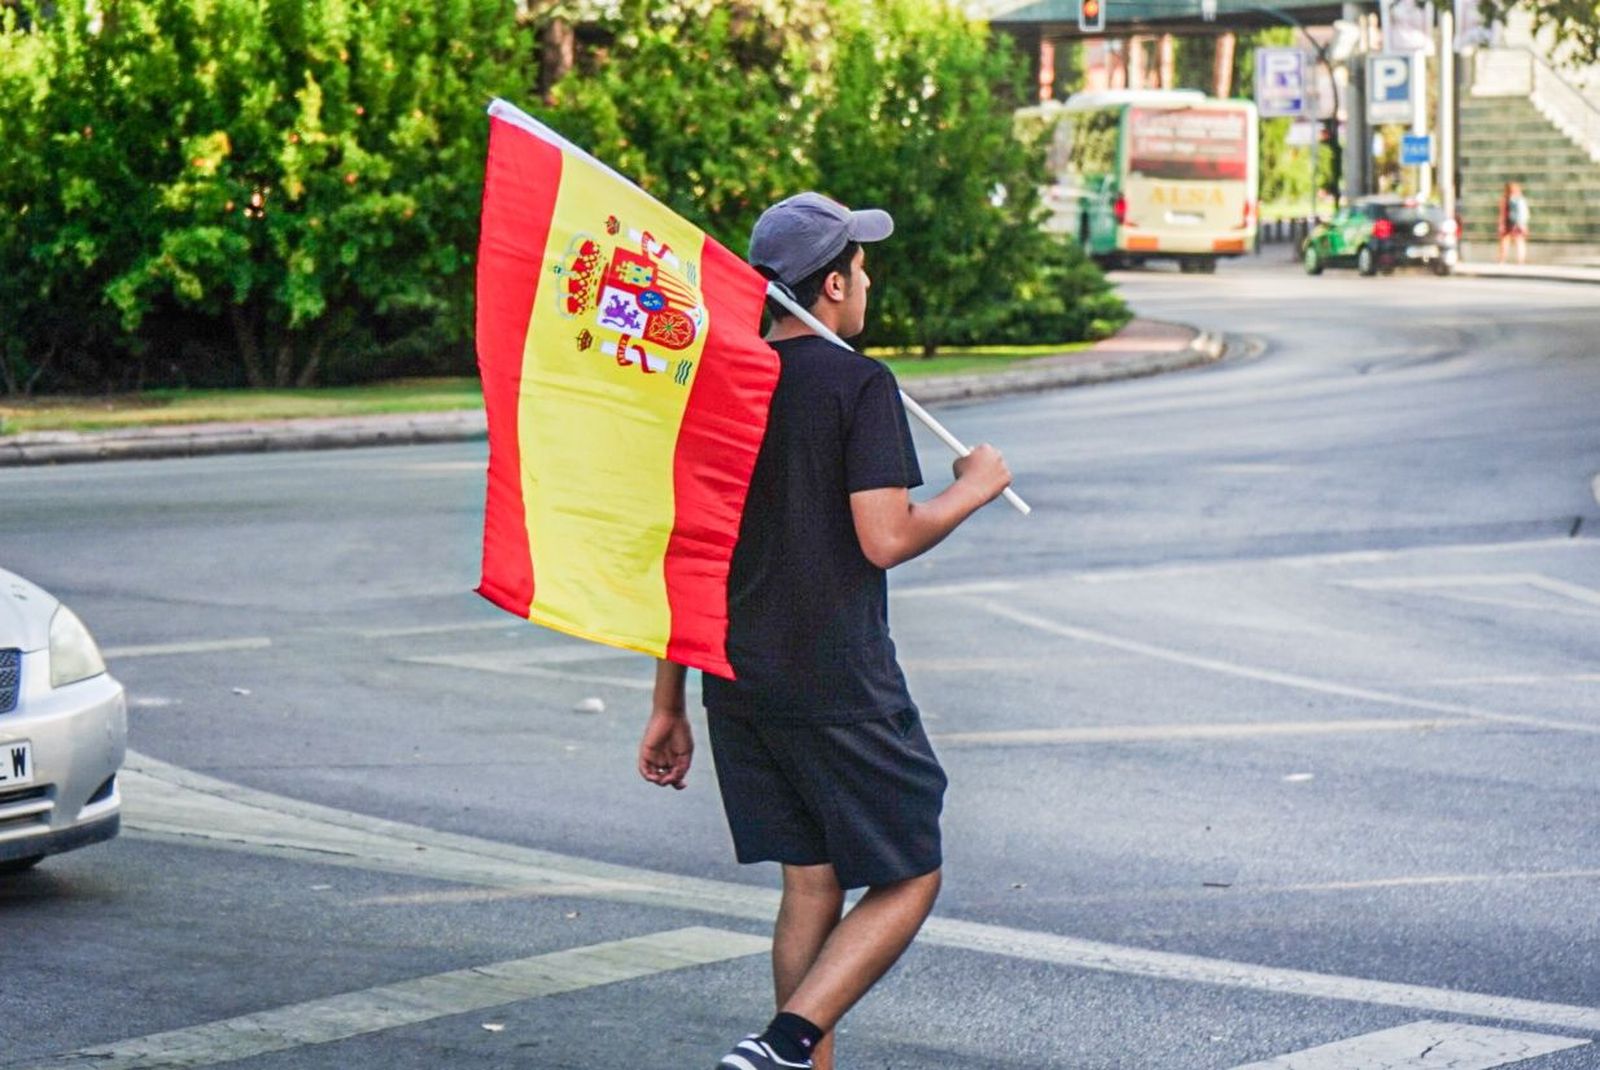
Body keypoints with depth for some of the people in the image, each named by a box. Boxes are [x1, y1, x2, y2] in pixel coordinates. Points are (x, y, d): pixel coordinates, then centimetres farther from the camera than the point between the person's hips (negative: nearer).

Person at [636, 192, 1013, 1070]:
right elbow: (884, 539, -19)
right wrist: (973, 489, 0)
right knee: (910, 879, 4)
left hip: (738, 686, 7)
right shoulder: (859, 386, -11)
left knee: (811, 886, 15)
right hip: (838, 690, -7)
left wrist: (667, 705, 14)